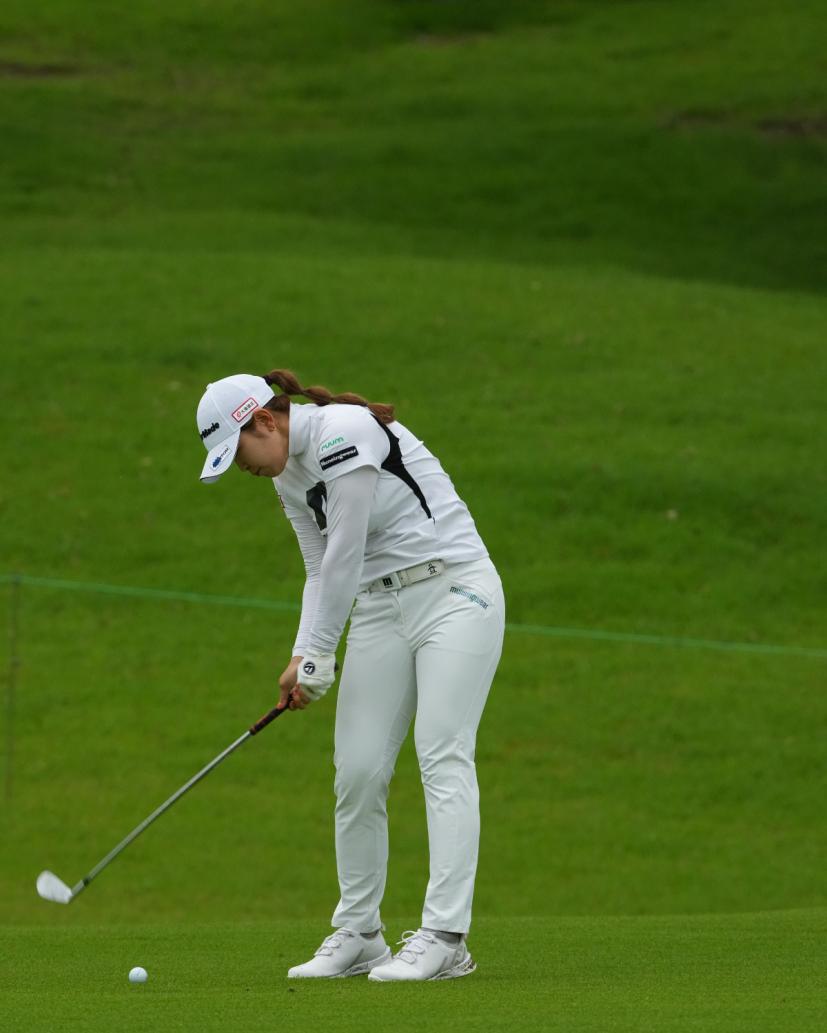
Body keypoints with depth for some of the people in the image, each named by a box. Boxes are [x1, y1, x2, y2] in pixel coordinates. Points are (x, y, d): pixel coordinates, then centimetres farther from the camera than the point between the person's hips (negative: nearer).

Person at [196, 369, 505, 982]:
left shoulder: (342, 435, -19)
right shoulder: (289, 476, 10)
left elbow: (344, 558, -18)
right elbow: (322, 571, 15)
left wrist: (317, 657, -11)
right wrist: (303, 658, 1)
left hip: (453, 592, -9)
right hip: (381, 606, 9)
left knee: (444, 759, -15)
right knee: (358, 771, 2)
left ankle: (445, 938, -19)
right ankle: (358, 935, 10)